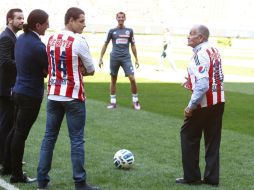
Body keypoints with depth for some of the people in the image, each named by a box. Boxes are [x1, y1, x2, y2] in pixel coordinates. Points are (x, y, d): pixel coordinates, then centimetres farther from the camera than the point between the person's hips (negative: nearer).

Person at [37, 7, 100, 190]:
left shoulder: (52, 39, 7)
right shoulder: (79, 41, -13)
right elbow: (91, 70, -6)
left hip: (53, 95, 6)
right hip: (73, 96, -6)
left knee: (49, 137, 11)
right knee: (77, 140, -1)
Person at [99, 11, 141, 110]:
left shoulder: (129, 31, 8)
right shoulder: (112, 31, 5)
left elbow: (133, 46, 15)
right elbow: (105, 45, 10)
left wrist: (136, 59, 12)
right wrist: (101, 58, 5)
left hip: (126, 58, 0)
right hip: (114, 58, 0)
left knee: (132, 79, -10)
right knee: (113, 80, 6)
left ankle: (135, 101, 3)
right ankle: (113, 102, 15)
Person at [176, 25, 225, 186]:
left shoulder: (201, 54, -19)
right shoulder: (214, 50, 9)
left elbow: (202, 85, -26)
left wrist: (191, 106, -20)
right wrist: (192, 81, 16)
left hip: (204, 103, -8)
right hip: (219, 101, 8)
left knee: (189, 136, 6)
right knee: (213, 140, 12)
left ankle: (192, 176, 10)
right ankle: (212, 177, 16)